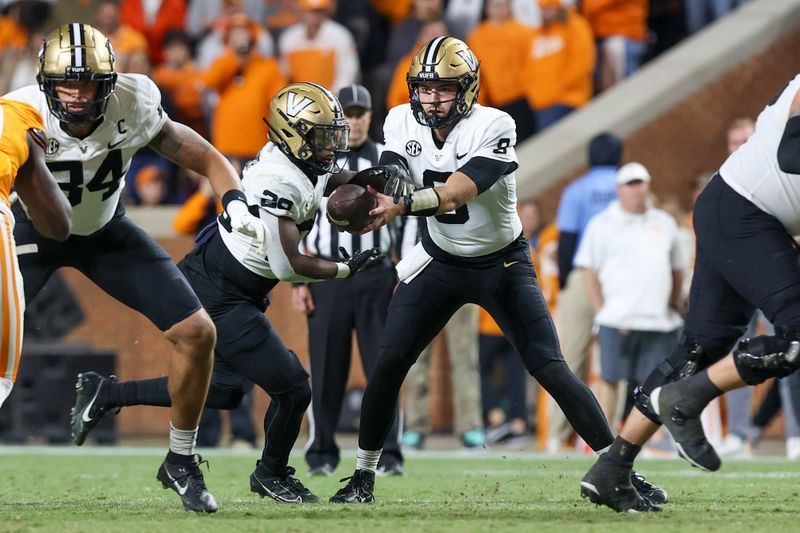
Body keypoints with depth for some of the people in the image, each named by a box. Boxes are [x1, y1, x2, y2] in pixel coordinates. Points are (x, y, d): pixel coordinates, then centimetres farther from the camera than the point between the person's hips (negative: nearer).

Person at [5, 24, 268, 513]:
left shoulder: (133, 109, -26)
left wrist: (236, 203, -33)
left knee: (197, 333, -7)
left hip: (105, 230, 2)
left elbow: (206, 159, -14)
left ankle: (181, 463, 11)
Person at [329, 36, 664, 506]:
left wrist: (405, 203, -56)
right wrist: (385, 189, -47)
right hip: (441, 260, 4)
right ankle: (363, 477, 8)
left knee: (550, 368, -12)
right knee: (389, 362, -6)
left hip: (502, 264, -4)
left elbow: (456, 193, -38)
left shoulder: (493, 128, -25)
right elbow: (391, 186, -22)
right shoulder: (403, 122, -9)